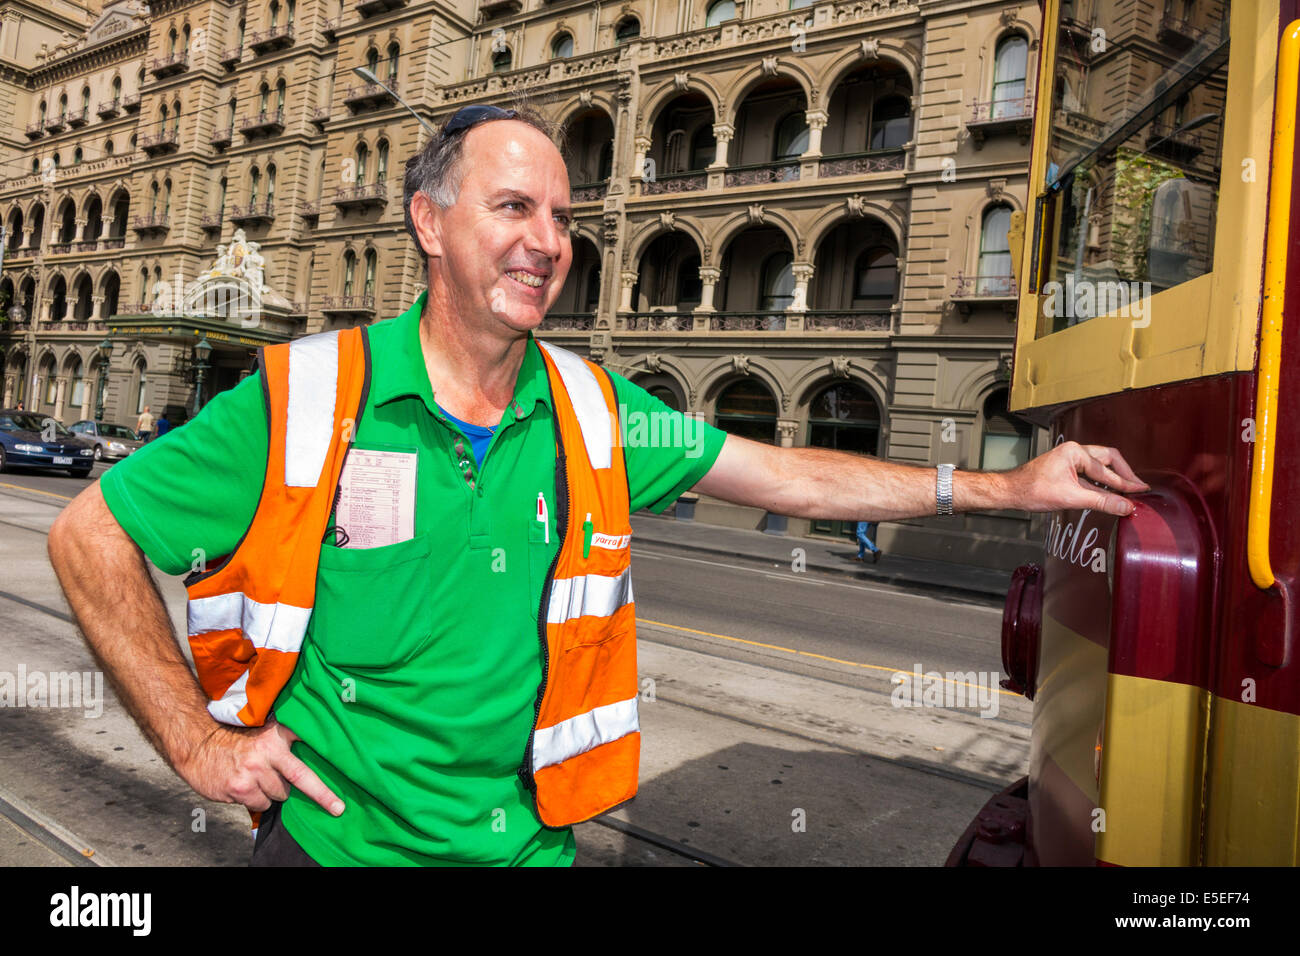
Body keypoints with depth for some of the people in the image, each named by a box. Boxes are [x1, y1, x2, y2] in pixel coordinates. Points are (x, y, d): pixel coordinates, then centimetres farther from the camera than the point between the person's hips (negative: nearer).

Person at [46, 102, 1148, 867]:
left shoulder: (594, 409, -4)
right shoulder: (305, 398, -15)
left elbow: (788, 477, -1)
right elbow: (89, 538, -6)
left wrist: (1007, 486, -1)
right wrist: (194, 739, -11)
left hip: (521, 839, 3)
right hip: (332, 837, -2)